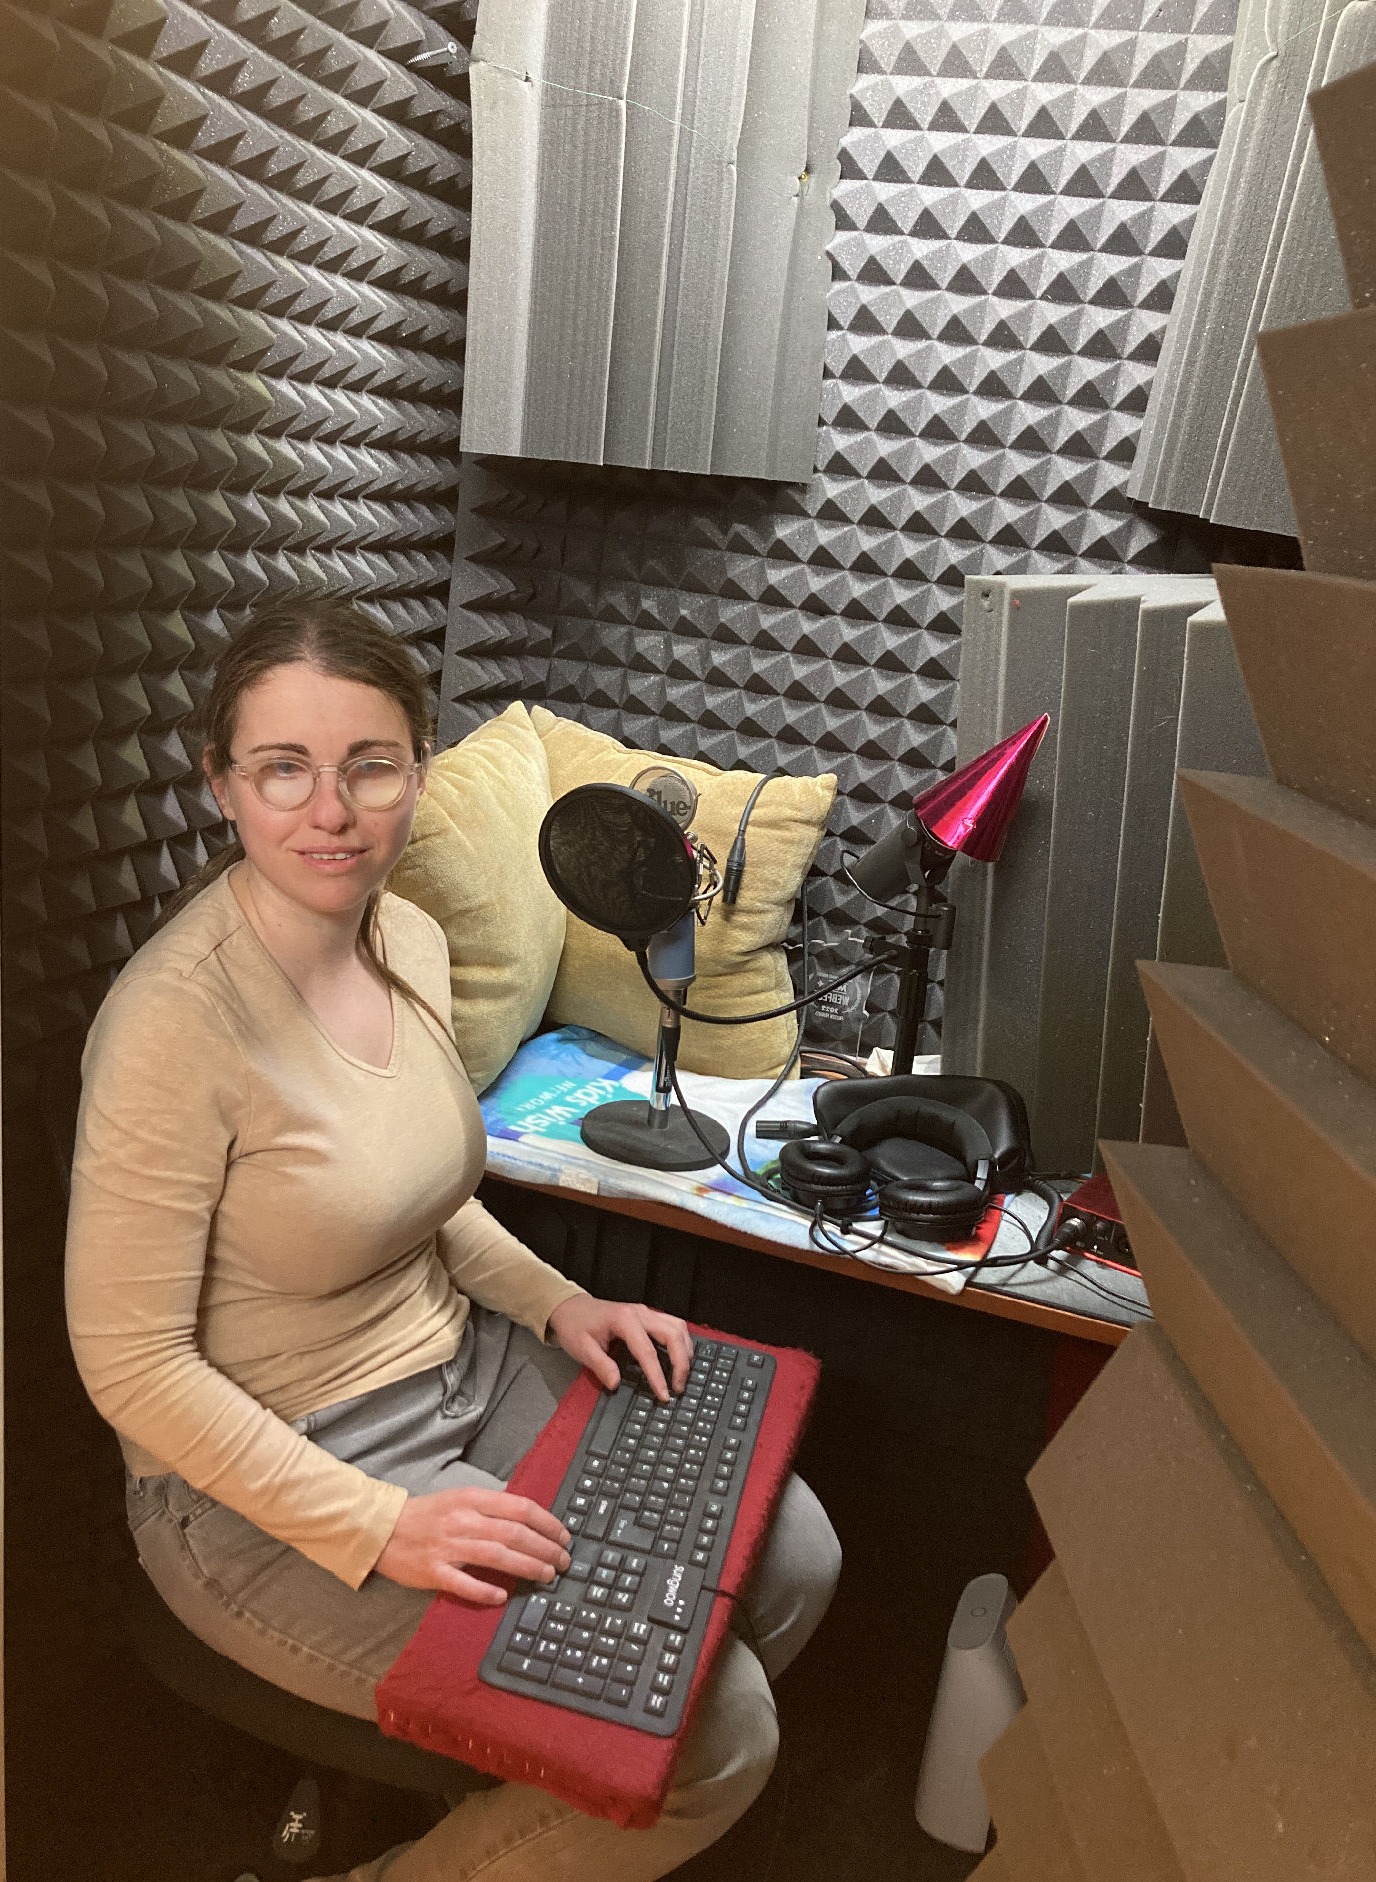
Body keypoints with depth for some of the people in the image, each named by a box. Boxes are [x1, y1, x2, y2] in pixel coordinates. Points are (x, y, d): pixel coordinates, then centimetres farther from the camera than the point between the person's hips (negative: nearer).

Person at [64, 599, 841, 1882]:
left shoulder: (411, 936, -3)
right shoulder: (177, 1019, -26)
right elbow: (131, 1360, -20)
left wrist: (555, 1301, -3)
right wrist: (381, 1529, -24)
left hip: (464, 1361, 8)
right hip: (272, 1484, -7)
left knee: (792, 1559, 6)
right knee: (714, 1734, -11)